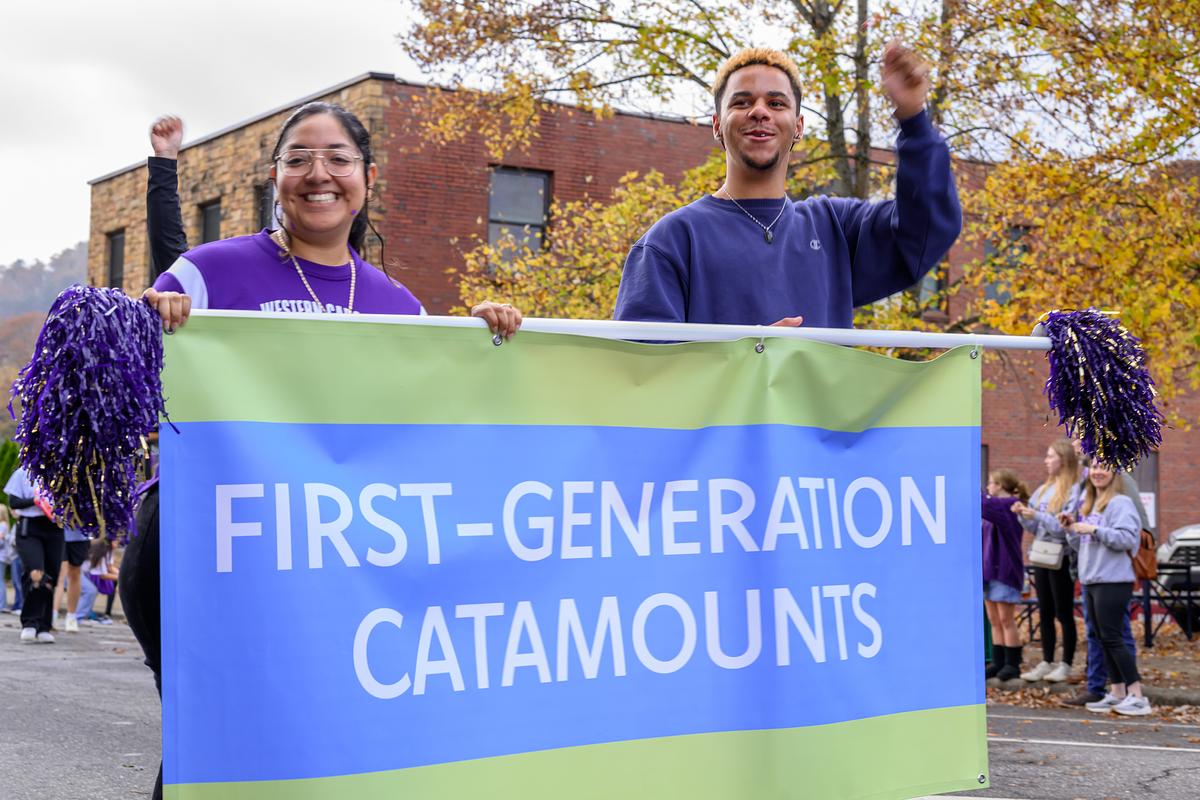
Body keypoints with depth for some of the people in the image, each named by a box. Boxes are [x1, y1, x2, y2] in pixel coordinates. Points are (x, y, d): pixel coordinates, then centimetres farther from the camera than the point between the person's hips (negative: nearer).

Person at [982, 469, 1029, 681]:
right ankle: (998, 663, 15)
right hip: (990, 570, 8)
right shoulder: (996, 506, 13)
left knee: (1006, 620, -3)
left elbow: (983, 504, -25)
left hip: (1005, 571, -8)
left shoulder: (1010, 505, -12)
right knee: (994, 620, 10)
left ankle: (1012, 664, 4)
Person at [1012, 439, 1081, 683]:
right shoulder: (1043, 490, 12)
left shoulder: (1074, 490, -11)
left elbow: (1067, 526, -18)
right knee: (1045, 613, 9)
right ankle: (1047, 663, 15)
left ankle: (1066, 664, 7)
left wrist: (1037, 515, -22)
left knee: (1064, 613, 0)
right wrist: (1023, 515, -3)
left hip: (1061, 557, -7)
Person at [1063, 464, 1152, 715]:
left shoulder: (1120, 503, -8)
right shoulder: (1087, 505, 18)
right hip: (1090, 581, 9)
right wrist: (1071, 530, 6)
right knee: (1101, 638, 9)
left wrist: (1095, 530, -21)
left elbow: (1128, 538, -19)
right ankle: (1117, 693, 15)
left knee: (1111, 637, -10)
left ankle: (1137, 696, -7)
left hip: (1113, 581, -9)